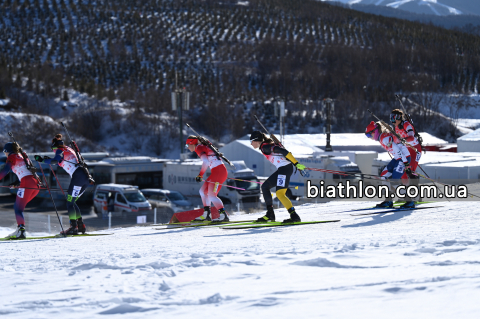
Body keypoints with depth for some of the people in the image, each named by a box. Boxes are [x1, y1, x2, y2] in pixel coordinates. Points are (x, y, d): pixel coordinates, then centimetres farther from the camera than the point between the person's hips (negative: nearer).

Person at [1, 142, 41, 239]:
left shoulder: (12, 156, 3)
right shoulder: (22, 156, 27)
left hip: (27, 183, -8)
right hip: (36, 184, 8)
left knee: (18, 208, -6)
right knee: (17, 207, 15)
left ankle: (21, 231, -18)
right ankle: (19, 229, 6)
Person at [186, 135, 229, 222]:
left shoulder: (199, 148, -8)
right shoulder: (203, 147, 20)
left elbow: (206, 162, -24)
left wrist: (200, 175, -18)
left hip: (218, 171, -10)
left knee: (211, 196, -13)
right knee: (203, 191, 14)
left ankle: (223, 215, -17)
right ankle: (206, 214, 14)